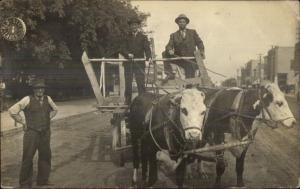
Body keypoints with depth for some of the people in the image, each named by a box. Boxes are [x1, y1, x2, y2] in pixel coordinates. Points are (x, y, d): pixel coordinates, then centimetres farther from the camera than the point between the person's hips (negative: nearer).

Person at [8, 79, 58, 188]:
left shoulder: (48, 99, 7)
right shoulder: (27, 100, -9)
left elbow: (54, 109, 27)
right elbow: (12, 111, -6)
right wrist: (23, 122, -3)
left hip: (45, 133, 5)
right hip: (31, 133, -5)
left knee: (45, 157, 12)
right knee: (27, 158, -1)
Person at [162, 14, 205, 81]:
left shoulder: (193, 32, 14)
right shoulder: (173, 35, 12)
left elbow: (199, 43, 9)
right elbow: (169, 45, -1)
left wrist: (202, 52, -11)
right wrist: (170, 50, -26)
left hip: (191, 60, -1)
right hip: (180, 59, 1)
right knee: (165, 53, -17)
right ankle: (170, 74, -18)